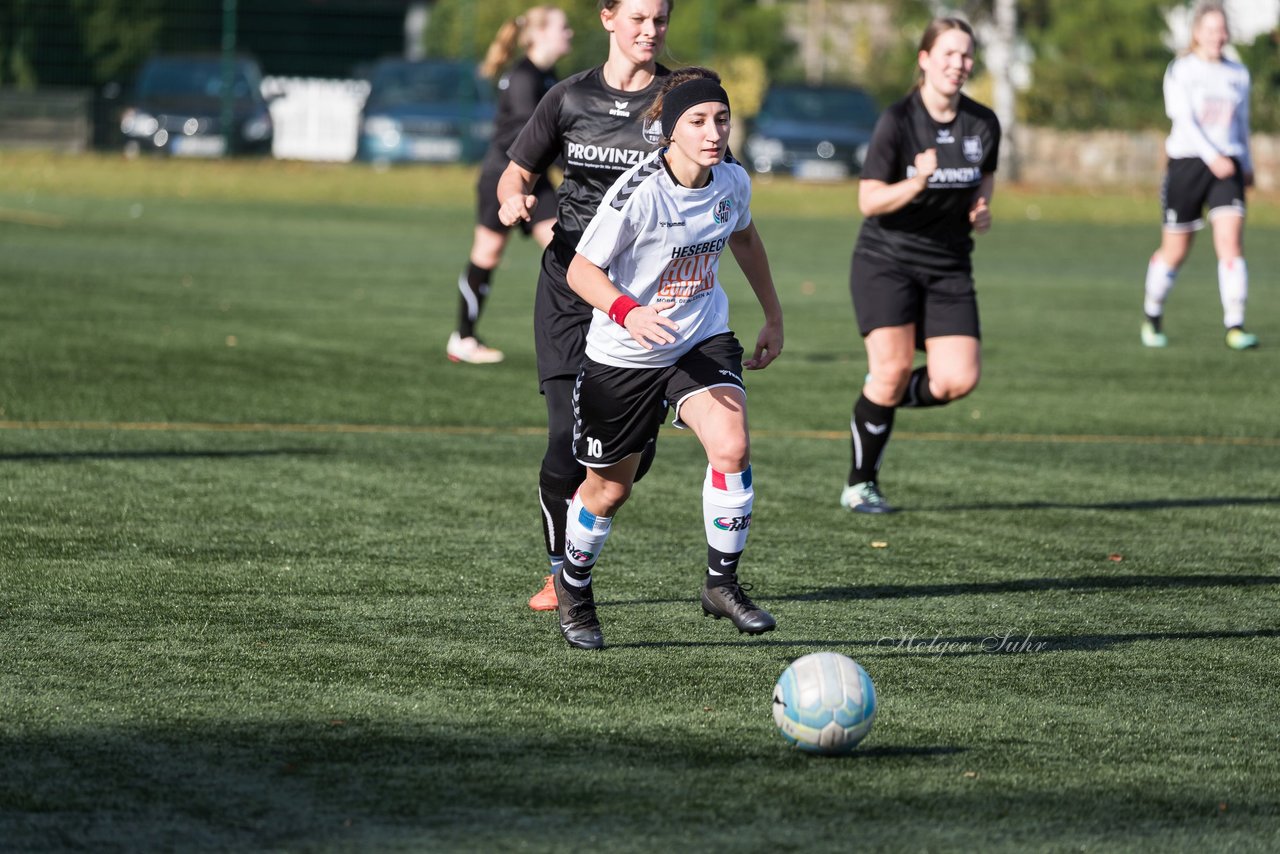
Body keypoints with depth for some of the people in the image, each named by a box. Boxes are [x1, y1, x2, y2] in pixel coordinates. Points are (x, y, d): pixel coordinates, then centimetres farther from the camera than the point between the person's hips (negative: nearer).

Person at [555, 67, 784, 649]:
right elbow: (580, 270, -20)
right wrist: (627, 312, -38)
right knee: (608, 490, 11)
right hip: (622, 356, -3)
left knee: (732, 448, -23)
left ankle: (721, 584, -5)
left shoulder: (732, 181, -7)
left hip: (703, 339, 3)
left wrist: (773, 316, 20)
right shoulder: (638, 192, -24)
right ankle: (573, 589, 39)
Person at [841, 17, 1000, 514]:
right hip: (886, 261, -4)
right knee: (892, 370, -17)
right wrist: (914, 184, -32)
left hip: (948, 267, 4)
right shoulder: (898, 121, -13)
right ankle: (860, 485, 2)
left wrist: (982, 210, -2)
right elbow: (868, 202, -14)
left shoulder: (983, 124, 0)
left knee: (959, 379, -12)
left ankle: (884, 398, 20)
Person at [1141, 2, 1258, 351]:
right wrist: (1212, 157, -26)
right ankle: (1152, 314, 30)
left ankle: (1235, 326, -16)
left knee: (1231, 243, -15)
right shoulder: (1180, 71, -4)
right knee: (1174, 253, 6)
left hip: (1227, 166, 3)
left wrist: (1246, 164, 27)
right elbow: (1184, 119, -15)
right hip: (1187, 162, -3)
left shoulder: (1238, 74, 11)